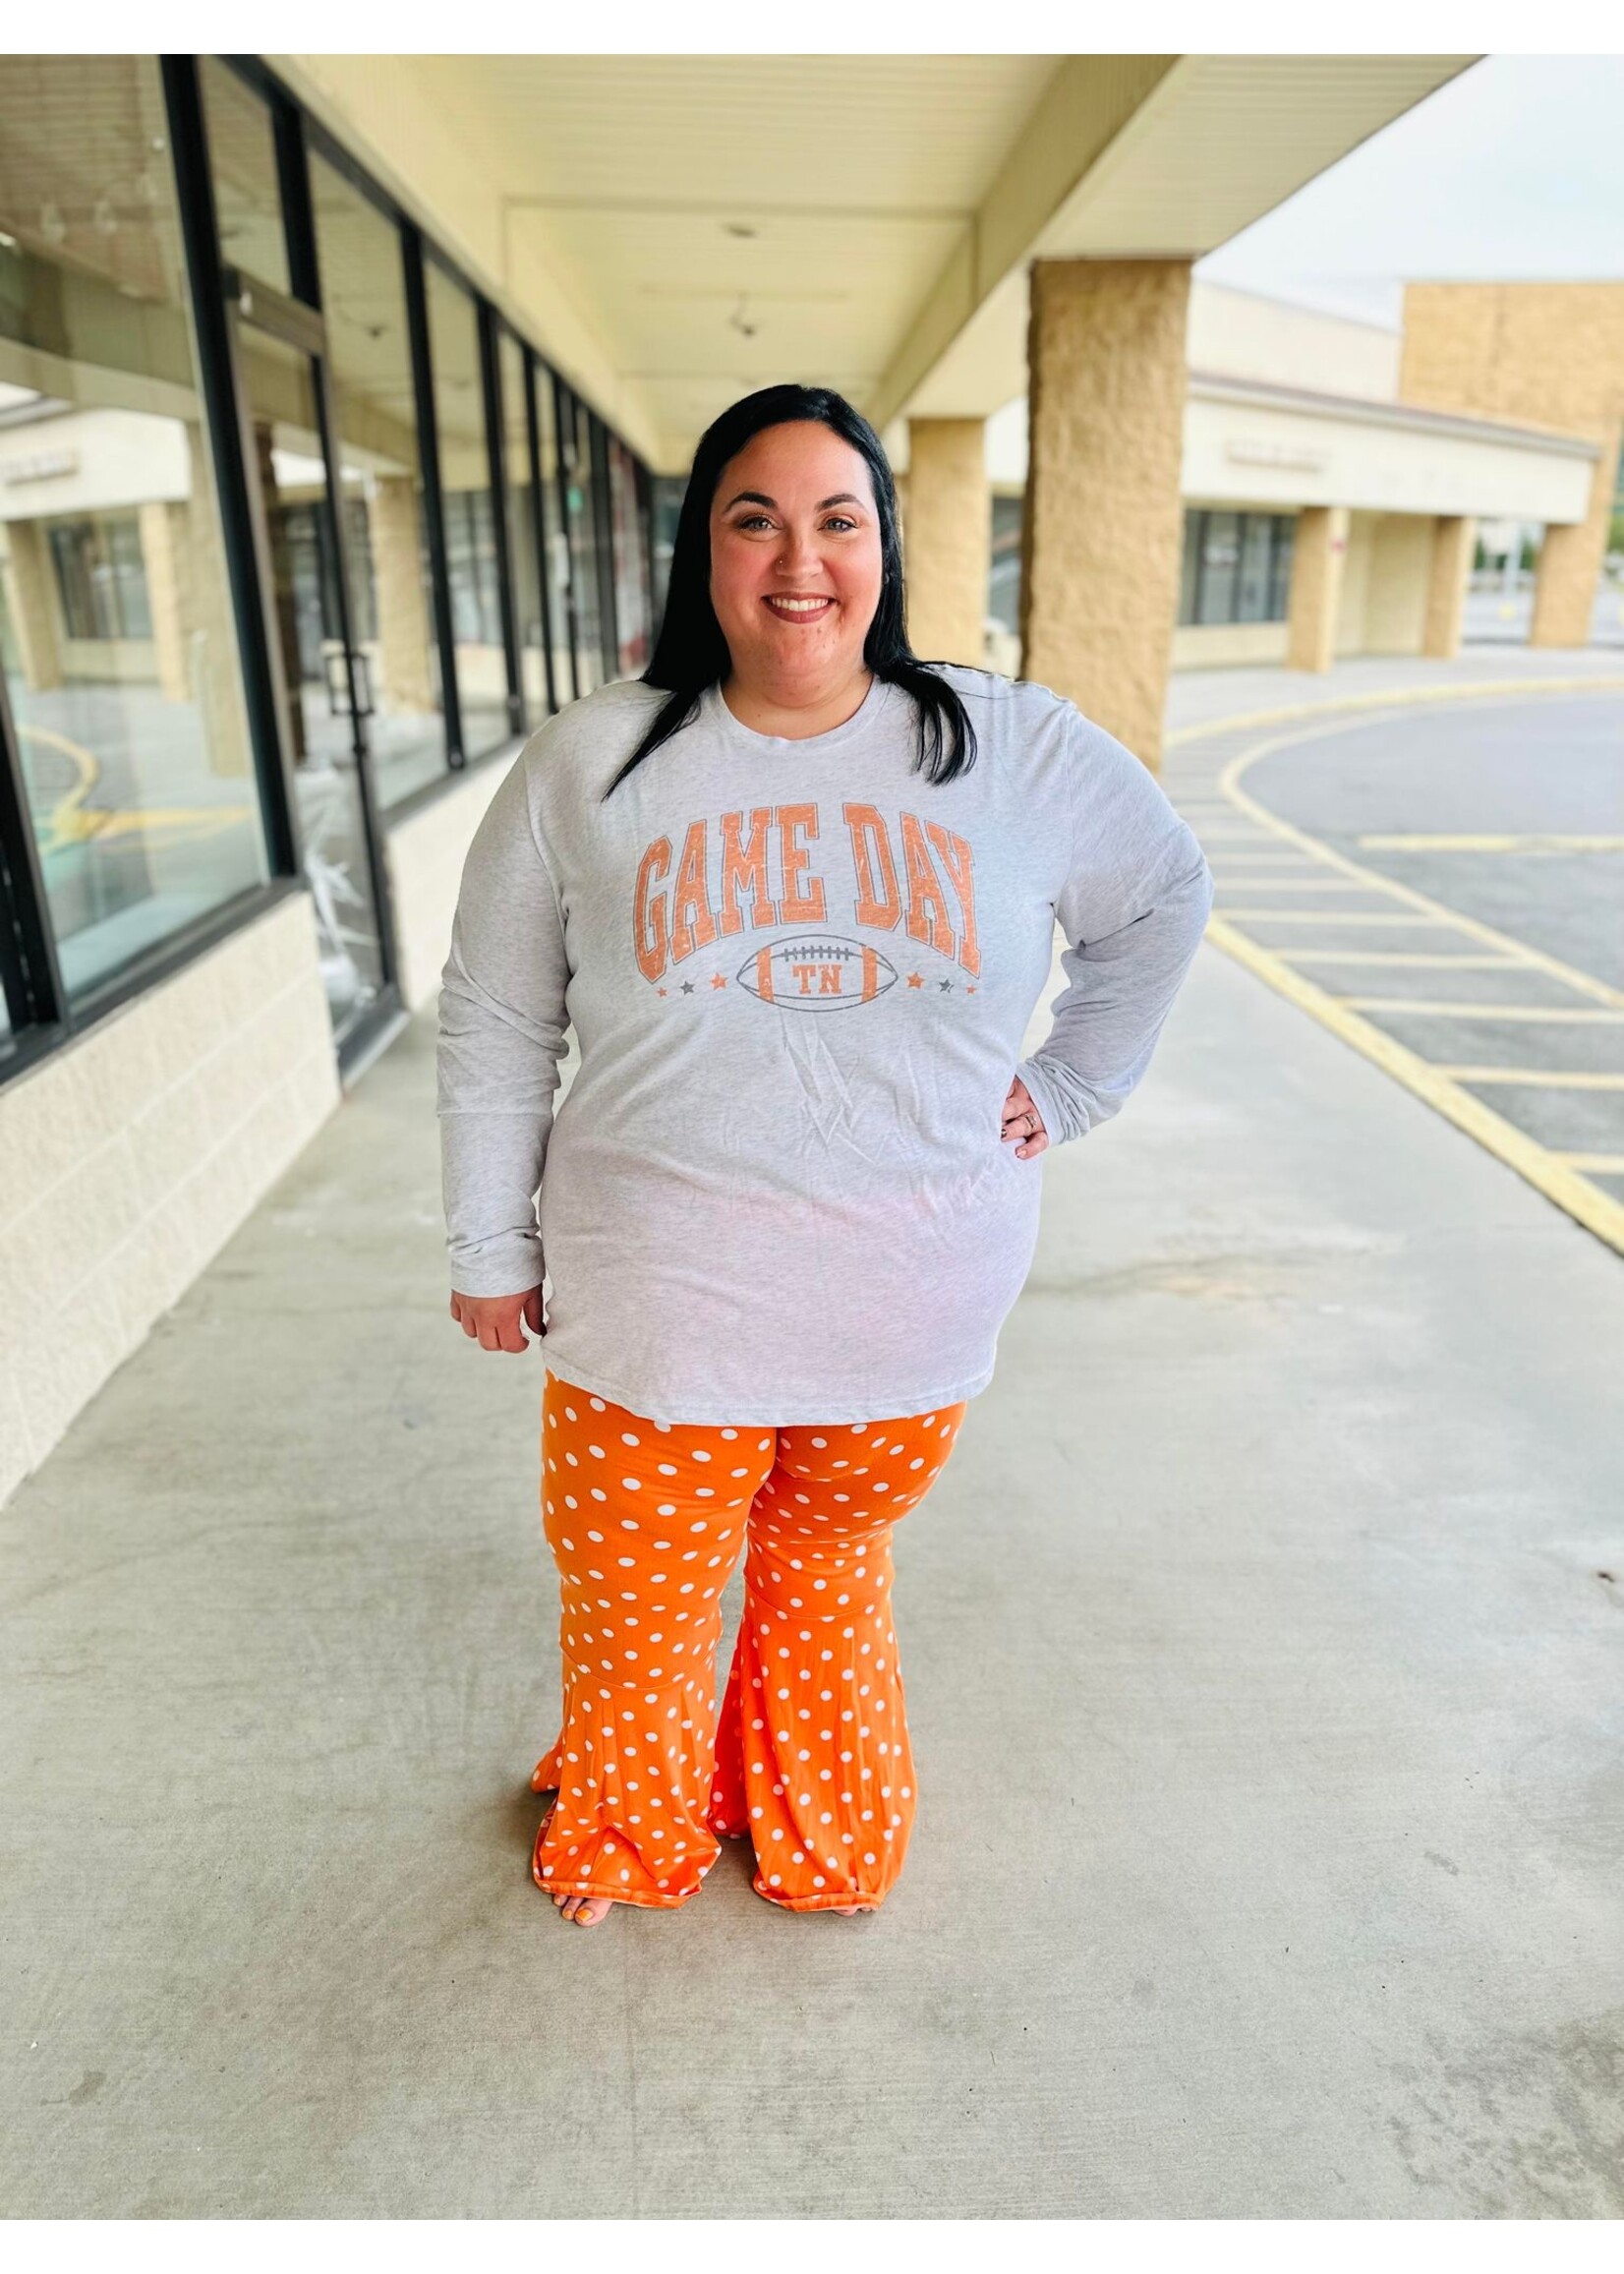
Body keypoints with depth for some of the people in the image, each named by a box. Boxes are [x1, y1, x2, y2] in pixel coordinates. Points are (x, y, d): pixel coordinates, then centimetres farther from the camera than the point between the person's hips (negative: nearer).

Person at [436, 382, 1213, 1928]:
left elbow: (1163, 899, 14)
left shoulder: (1018, 751, -3)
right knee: (637, 1601, 17)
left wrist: (1065, 1086, 9)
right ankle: (629, 1826, 51)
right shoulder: (587, 766, -5)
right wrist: (489, 1247, 4)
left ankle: (820, 1830, 52)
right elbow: (494, 1021, 2)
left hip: (908, 1314, 1)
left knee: (831, 1583, 22)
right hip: (656, 1307, 0)